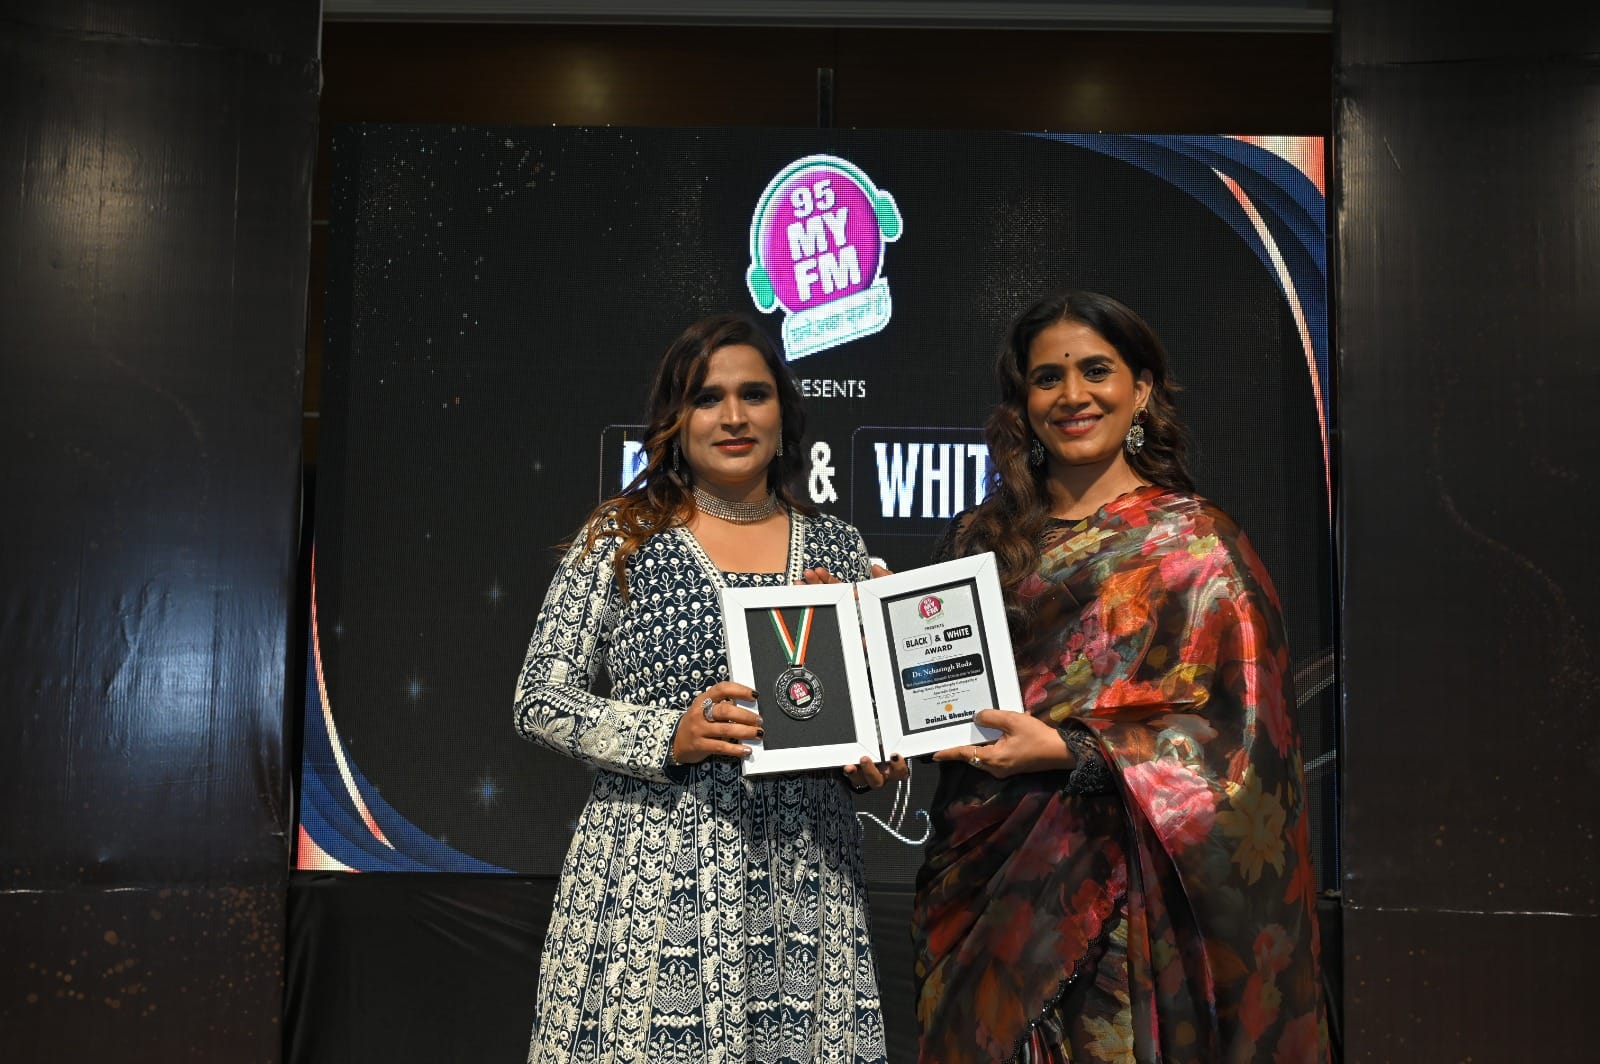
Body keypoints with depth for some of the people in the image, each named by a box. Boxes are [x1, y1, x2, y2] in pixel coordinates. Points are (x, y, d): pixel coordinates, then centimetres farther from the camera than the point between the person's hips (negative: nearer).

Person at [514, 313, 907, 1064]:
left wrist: (875, 763, -5)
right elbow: (539, 700, -1)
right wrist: (668, 738, -14)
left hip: (804, 878, 3)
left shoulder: (838, 547, 9)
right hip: (653, 873, -2)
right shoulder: (620, 538, 0)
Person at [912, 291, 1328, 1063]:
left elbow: (1236, 733, -11)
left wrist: (1065, 751, -19)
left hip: (1113, 900, -4)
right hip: (984, 888, 4)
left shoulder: (1192, 543, -5)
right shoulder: (979, 537, 9)